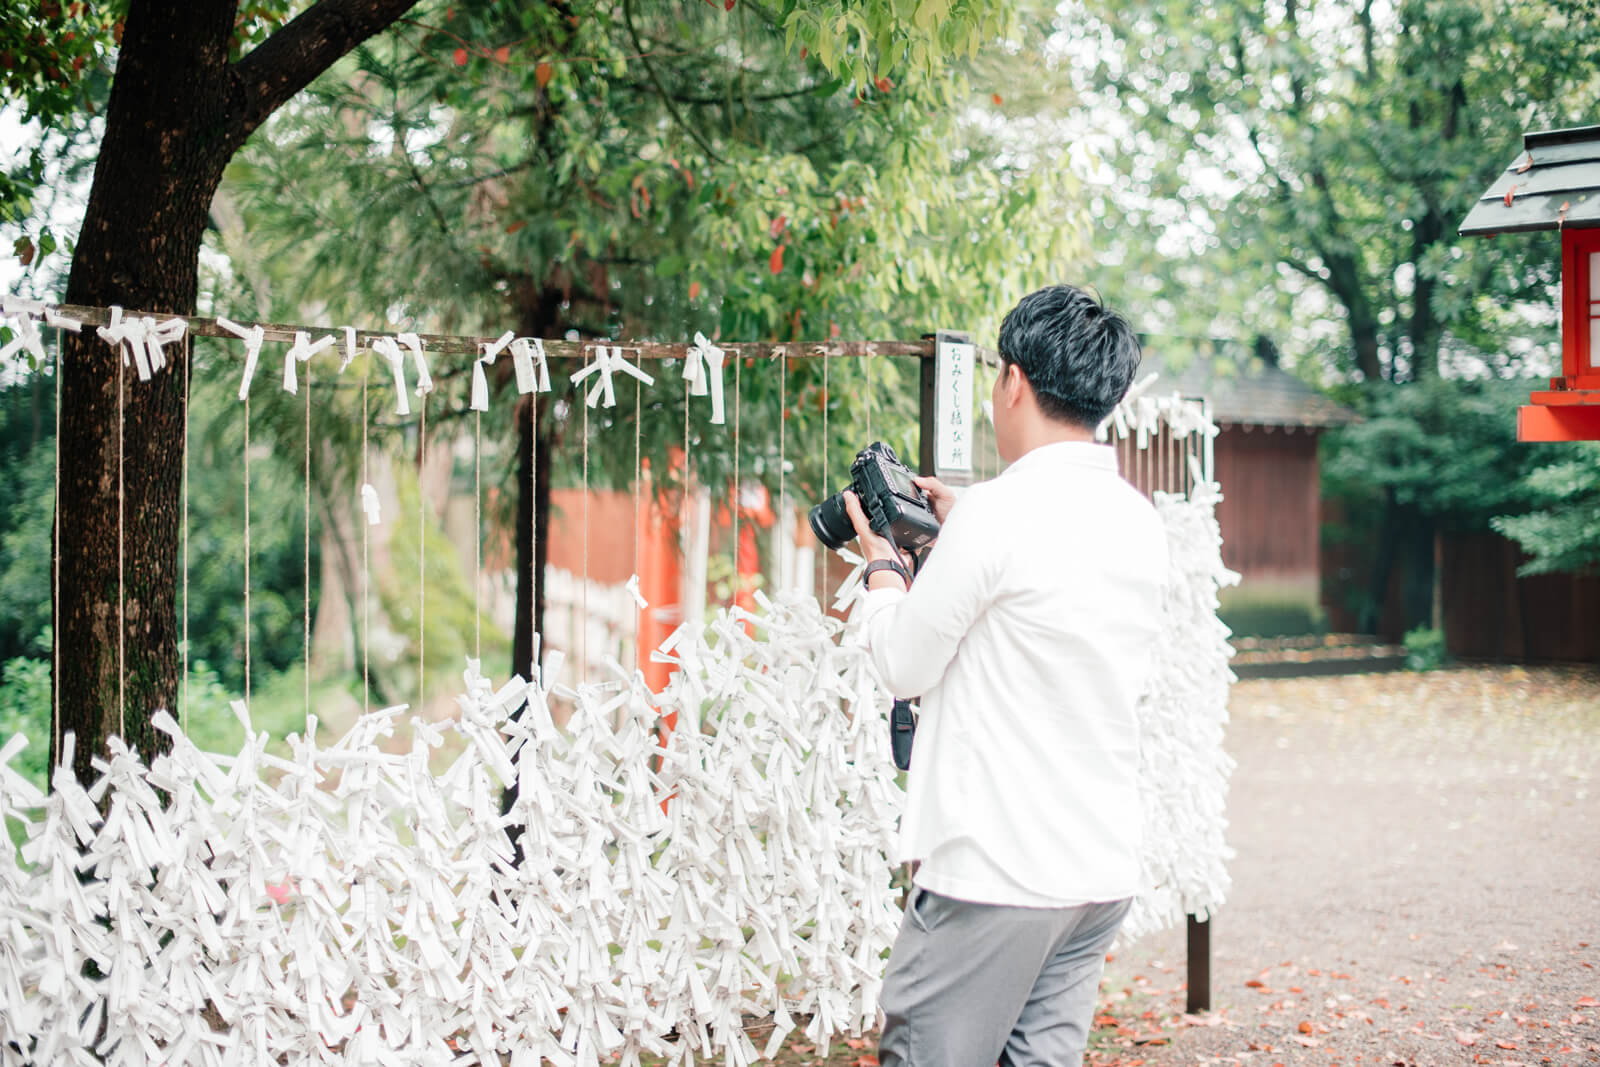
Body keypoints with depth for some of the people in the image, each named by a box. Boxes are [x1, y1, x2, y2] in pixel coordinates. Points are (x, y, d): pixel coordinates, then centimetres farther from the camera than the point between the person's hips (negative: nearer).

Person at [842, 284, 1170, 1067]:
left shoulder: (998, 512, -14)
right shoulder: (1140, 521, 9)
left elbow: (904, 665, -6)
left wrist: (882, 562, 11)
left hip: (997, 869, -8)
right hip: (1105, 865, 8)